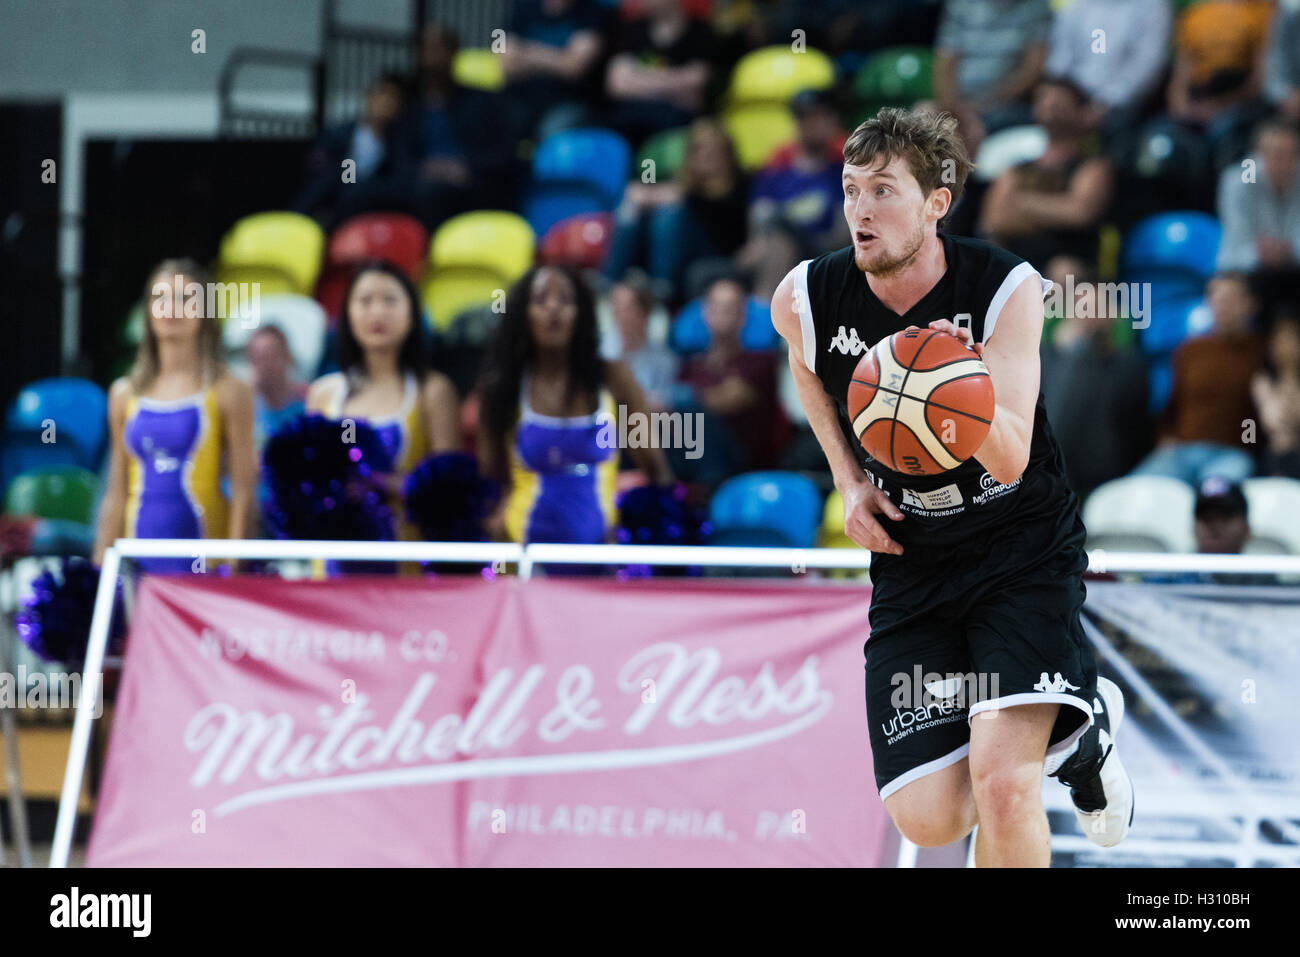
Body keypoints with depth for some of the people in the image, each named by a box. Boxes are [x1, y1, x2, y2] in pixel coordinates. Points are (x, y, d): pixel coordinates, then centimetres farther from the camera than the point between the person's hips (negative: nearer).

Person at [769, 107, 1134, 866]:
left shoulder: (1006, 289, -19)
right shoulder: (805, 299, -11)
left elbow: (1010, 462, -26)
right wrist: (849, 481, 5)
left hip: (1025, 551, -4)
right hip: (912, 563, 4)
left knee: (1000, 782, -23)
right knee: (927, 819, -2)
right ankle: (1075, 729, 28)